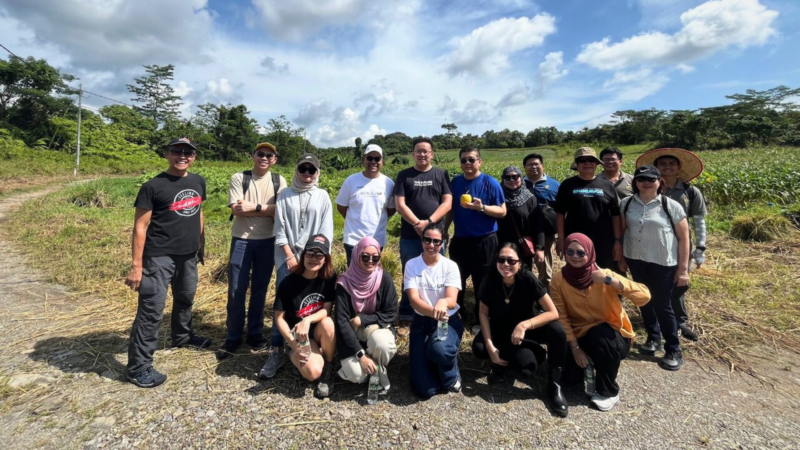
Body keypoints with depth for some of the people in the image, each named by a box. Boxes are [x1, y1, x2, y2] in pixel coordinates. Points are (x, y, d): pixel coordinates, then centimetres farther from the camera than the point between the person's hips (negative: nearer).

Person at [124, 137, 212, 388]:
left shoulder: (198, 182, 5)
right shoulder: (153, 186, -12)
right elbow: (140, 227, -13)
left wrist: (202, 243, 18)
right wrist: (136, 265, -16)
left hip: (189, 256, 6)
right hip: (159, 257, -6)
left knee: (185, 299, 23)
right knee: (152, 311, -3)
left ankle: (183, 337, 47)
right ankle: (138, 367, 10)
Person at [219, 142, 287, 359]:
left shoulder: (279, 181, 2)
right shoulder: (238, 178, -2)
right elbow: (236, 209, -13)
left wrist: (254, 206, -16)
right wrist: (267, 209, -14)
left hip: (268, 241, 1)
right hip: (242, 240, -1)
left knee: (260, 289, 11)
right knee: (236, 289, 4)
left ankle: (255, 333, 26)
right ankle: (233, 337, 20)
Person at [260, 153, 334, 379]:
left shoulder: (323, 196, 8)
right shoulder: (285, 195, 8)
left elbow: (326, 230, 2)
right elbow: (279, 229, 2)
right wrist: (289, 256, -7)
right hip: (287, 257, 0)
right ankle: (277, 352, 1)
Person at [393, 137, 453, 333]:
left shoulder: (441, 175, 7)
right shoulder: (404, 175, 5)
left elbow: (447, 203, -2)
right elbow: (400, 204, -3)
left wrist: (429, 222, -14)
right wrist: (417, 224, -15)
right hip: (410, 236, 0)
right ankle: (406, 318, 18)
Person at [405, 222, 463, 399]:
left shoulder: (450, 266, -8)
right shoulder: (412, 265, -7)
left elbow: (452, 300, -20)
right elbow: (413, 299, -17)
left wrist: (443, 302, -46)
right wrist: (433, 311, -38)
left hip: (449, 321, 0)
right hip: (422, 322, 1)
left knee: (439, 348, -37)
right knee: (424, 389, -8)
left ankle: (451, 375, 1)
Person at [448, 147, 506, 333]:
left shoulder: (490, 183, -7)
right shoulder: (455, 182, 6)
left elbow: (502, 211, -8)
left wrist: (481, 207, -24)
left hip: (484, 242, -4)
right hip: (460, 240, 4)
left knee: (482, 283, 8)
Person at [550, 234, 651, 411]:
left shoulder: (604, 274, -15)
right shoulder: (558, 280, -11)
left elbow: (644, 297, -25)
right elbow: (561, 317, -9)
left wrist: (610, 280, -34)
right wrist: (575, 348, -15)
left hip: (611, 337, -2)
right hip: (580, 336, 2)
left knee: (600, 333, -35)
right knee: (571, 373, -19)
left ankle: (608, 392, -11)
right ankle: (590, 364, 21)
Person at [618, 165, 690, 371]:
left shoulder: (671, 206, -8)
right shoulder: (627, 204, 0)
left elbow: (683, 238, -6)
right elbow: (623, 231, 8)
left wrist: (683, 268, -7)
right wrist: (622, 257, 8)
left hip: (664, 263, -3)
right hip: (636, 260, 3)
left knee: (662, 304, 2)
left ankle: (674, 350, 19)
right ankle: (653, 338, 34)